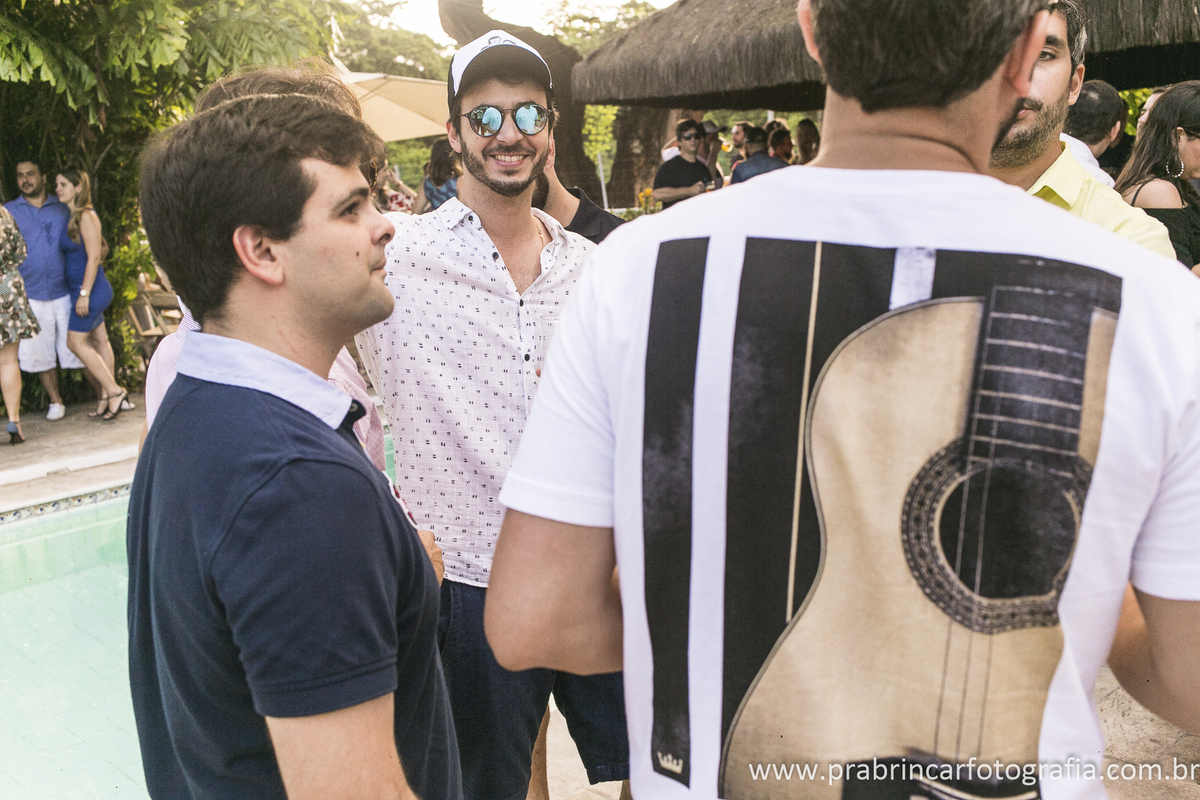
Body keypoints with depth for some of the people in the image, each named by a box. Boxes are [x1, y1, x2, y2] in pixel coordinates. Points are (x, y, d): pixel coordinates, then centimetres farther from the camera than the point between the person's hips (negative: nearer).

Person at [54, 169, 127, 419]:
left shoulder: (87, 216, -14)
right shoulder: (71, 217, 12)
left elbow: (93, 257, -18)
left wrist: (84, 294, -19)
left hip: (92, 289, -9)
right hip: (83, 289, 9)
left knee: (76, 342, -6)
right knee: (99, 341, 10)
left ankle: (114, 391, -1)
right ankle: (106, 395, 15)